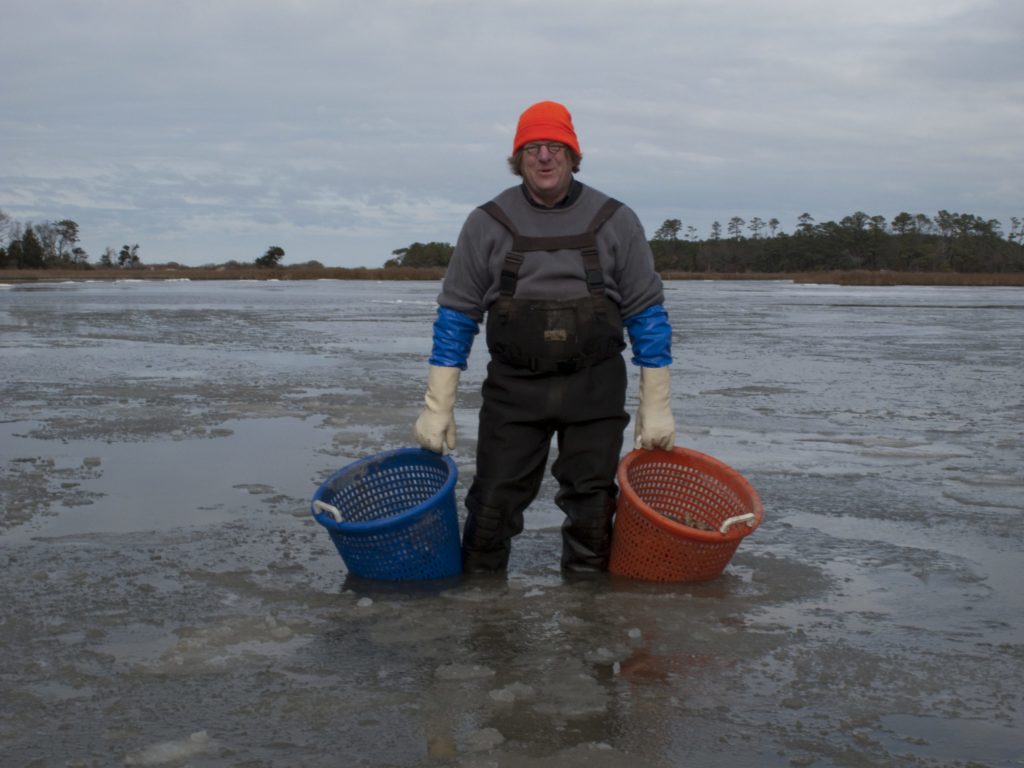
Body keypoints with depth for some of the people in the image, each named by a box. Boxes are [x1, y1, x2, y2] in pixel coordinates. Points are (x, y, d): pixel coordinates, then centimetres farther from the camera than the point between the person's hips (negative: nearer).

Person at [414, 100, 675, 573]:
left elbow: (647, 313, 3)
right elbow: (456, 314, 3)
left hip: (595, 388, 0)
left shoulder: (614, 222, 1)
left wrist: (656, 407, 0)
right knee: (494, 503, 0)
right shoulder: (488, 223, 1)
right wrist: (438, 406, -2)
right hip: (514, 387, 0)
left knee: (592, 506, 5)